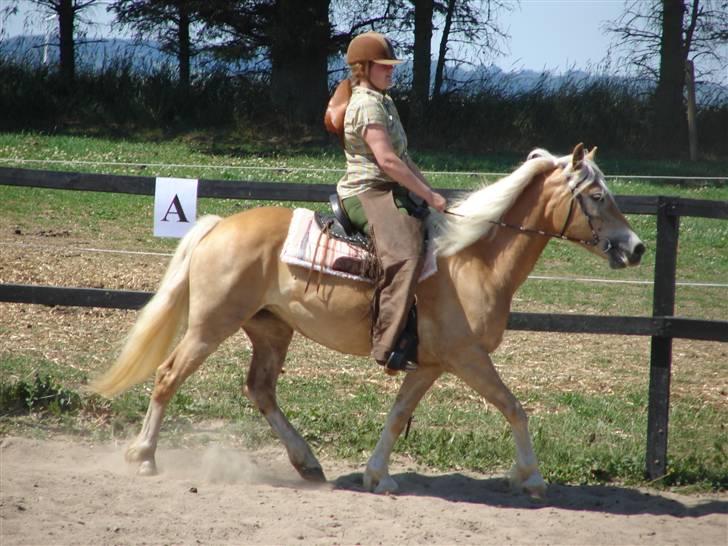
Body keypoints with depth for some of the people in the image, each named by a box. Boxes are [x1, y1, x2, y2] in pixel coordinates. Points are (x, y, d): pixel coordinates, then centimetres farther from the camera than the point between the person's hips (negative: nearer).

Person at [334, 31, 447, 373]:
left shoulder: (384, 102, 21)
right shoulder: (367, 105, -13)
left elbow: (402, 157, 24)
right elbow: (386, 160, -22)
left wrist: (428, 192, 14)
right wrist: (429, 196, -18)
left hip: (393, 192, 11)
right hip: (368, 193, -11)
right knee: (404, 254, -30)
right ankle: (388, 347, -37)